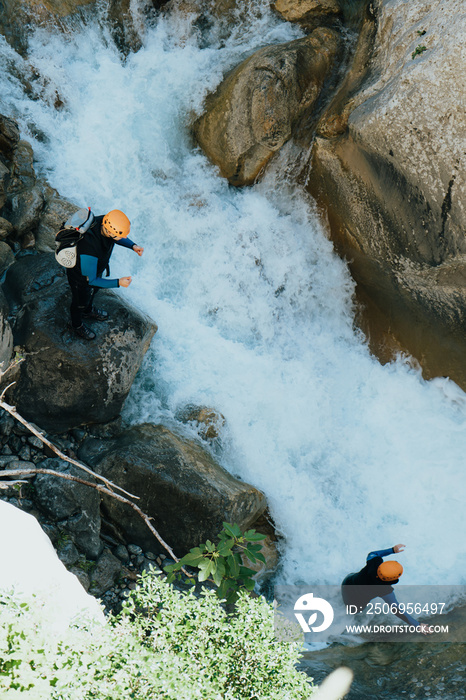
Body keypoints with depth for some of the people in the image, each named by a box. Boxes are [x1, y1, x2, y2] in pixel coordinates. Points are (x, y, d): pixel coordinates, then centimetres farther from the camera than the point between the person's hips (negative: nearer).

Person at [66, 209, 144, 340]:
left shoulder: (106, 222, -29)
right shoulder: (89, 248, -49)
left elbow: (118, 237, -2)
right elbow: (91, 280, -34)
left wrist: (133, 246, -19)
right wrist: (118, 283, -36)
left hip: (97, 268, 6)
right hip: (81, 276, -6)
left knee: (94, 290, 36)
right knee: (80, 302, 25)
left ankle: (88, 311, 69)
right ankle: (77, 325, 58)